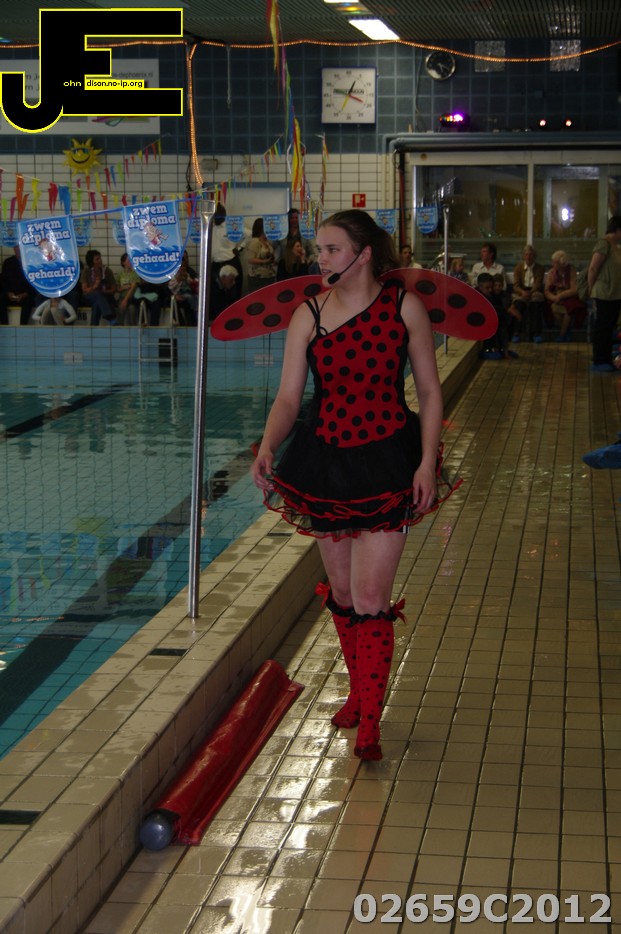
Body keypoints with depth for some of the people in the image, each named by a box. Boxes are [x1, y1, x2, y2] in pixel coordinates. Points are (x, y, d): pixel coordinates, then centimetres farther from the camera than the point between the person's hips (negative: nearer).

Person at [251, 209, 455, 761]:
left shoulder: (404, 306, -4)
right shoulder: (309, 315, 0)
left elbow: (430, 391, 0)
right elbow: (289, 397, -2)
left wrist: (427, 461, -10)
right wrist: (267, 447, -21)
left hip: (386, 462, -3)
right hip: (324, 461, 3)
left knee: (371, 600, -9)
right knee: (341, 592, 14)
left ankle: (369, 725, -1)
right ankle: (359, 691, 35)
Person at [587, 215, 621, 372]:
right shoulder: (604, 244, -15)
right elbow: (592, 269, -17)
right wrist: (592, 290, -8)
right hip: (604, 295, -9)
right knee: (601, 328, -2)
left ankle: (606, 360, 21)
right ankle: (599, 362, 4)